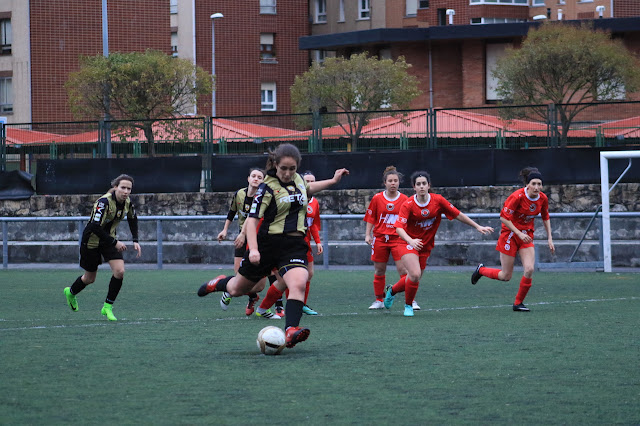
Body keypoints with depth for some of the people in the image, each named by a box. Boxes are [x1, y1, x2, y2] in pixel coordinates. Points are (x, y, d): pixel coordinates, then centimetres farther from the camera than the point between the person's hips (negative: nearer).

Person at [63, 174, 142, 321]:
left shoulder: (127, 202, -9)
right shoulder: (104, 202, -31)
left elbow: (132, 219, 13)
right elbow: (95, 227, -35)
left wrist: (135, 241, 5)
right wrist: (114, 242, -32)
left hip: (109, 239, 5)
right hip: (92, 240, -5)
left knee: (119, 271, -14)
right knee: (90, 278, 10)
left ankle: (108, 307, 1)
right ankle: (71, 292, 43)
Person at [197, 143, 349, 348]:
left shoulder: (298, 179, 7)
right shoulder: (268, 188, -12)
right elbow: (252, 219, -17)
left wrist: (333, 181, 30)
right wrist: (253, 249, -28)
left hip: (294, 244, 3)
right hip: (268, 243, -3)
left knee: (298, 284, -27)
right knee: (237, 289, 14)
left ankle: (291, 331, -37)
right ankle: (220, 283, 50)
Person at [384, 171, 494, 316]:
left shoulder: (438, 201, -8)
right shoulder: (408, 205, -17)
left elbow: (458, 215, 1)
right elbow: (399, 227, -25)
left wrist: (478, 227, 1)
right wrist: (411, 240, -44)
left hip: (425, 246, 4)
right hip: (408, 243, -4)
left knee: (413, 278, 7)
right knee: (415, 275, -22)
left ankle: (392, 290, 39)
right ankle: (408, 306, 2)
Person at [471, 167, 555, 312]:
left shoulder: (543, 199, -5)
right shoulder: (517, 197, -23)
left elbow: (545, 218, 13)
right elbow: (504, 217, -20)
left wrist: (550, 238, 9)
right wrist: (519, 233, -23)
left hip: (526, 236, 5)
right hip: (510, 234, -5)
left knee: (529, 269, -14)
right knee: (506, 276, 1)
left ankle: (518, 303, 5)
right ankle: (481, 270, 31)